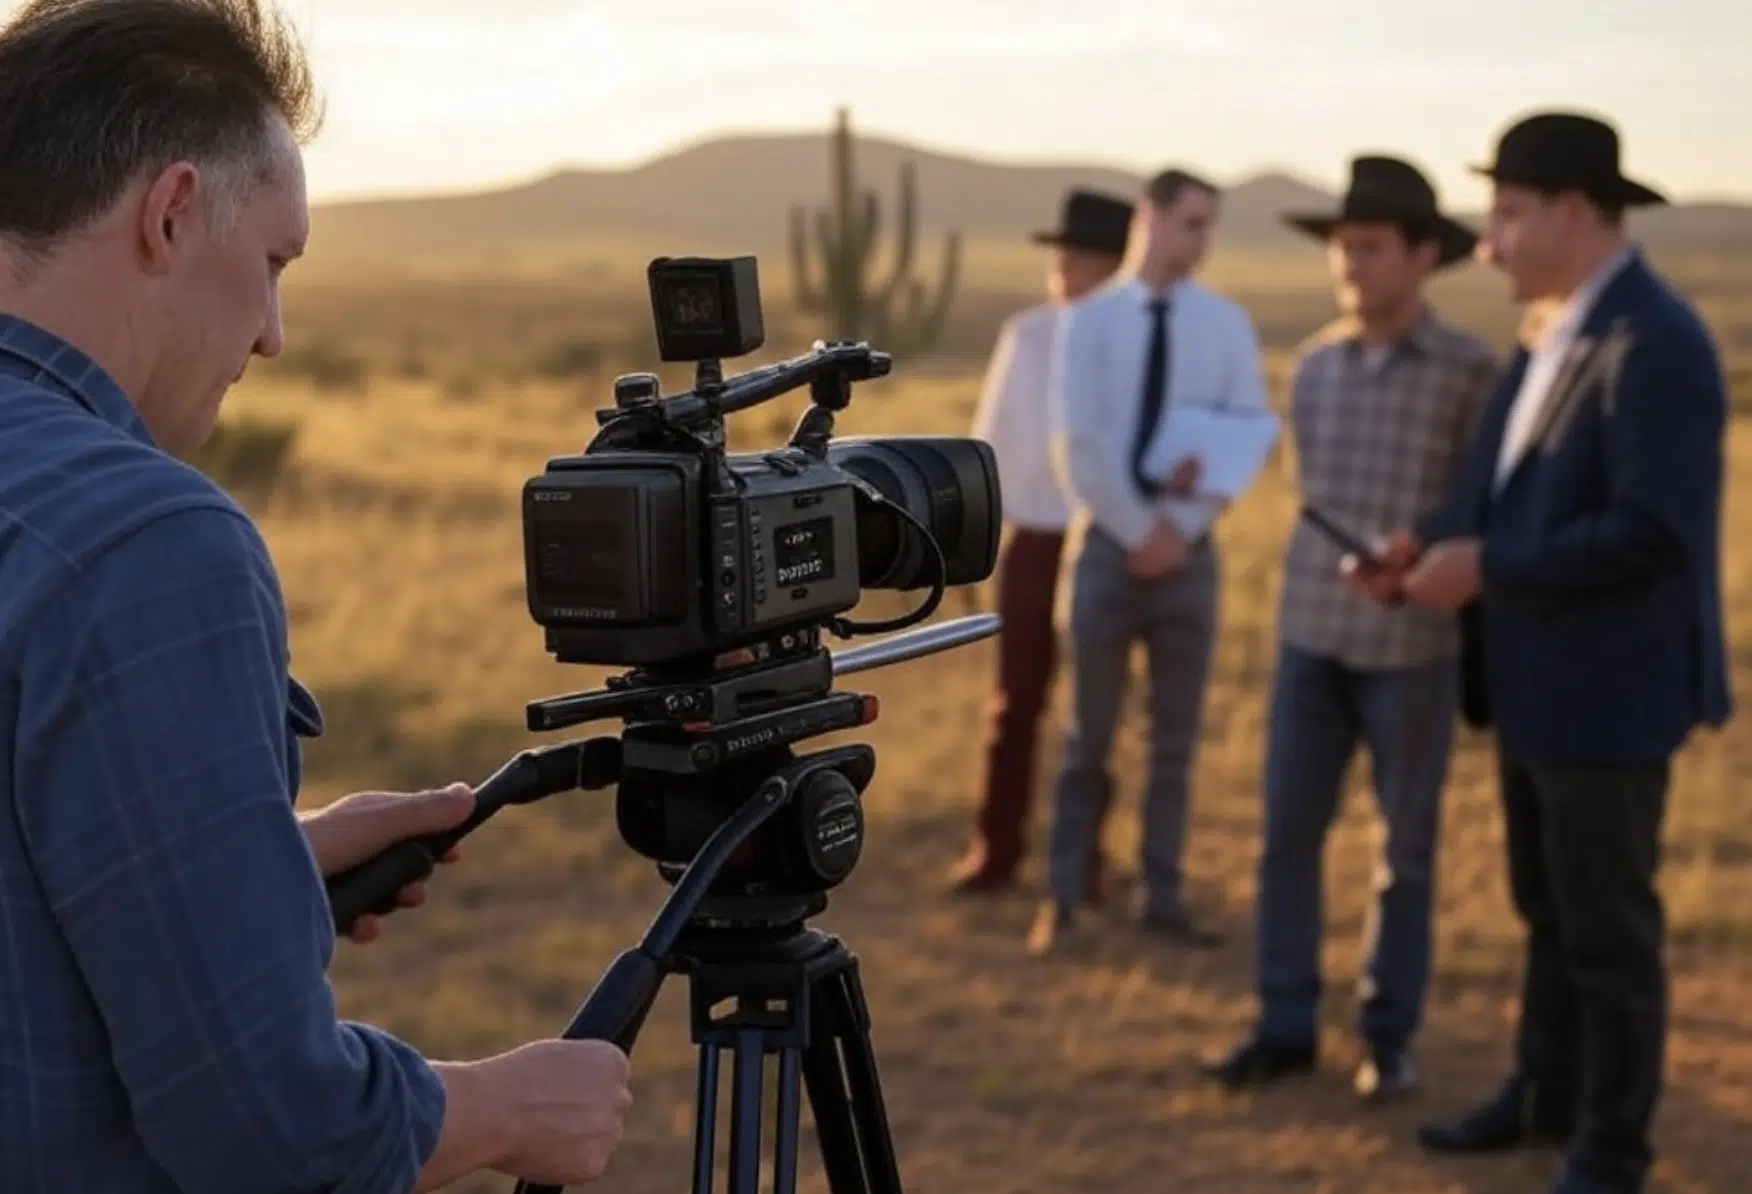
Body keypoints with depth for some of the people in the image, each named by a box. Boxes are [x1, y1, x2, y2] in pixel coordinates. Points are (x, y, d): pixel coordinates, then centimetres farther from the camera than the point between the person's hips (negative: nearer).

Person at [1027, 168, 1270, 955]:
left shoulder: (1227, 323, 4)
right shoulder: (1089, 321, -1)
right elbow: (1077, 444, -7)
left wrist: (1183, 525, -11)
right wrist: (1138, 530, -12)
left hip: (1189, 548, 2)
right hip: (1108, 542, -2)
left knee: (1177, 737, 8)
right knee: (1089, 733, 5)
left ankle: (1163, 897, 16)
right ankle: (1061, 895, 14)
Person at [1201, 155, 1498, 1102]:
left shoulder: (1471, 373, -8)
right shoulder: (1314, 365, 6)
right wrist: (1313, 594, 12)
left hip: (1414, 647, -4)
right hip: (1310, 635, 4)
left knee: (1406, 850, 8)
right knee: (1288, 836, 6)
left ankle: (1388, 1035, 21)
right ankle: (1286, 1026, 18)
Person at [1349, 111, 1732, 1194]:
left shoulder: (1655, 343, -20)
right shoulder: (1559, 335, 10)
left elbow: (1652, 532, -26)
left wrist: (1486, 568, -22)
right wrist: (1434, 541, -5)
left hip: (1610, 692, -9)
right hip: (1539, 684, 9)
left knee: (1608, 928, 4)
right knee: (1548, 912, 21)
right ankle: (1546, 1097, 37)